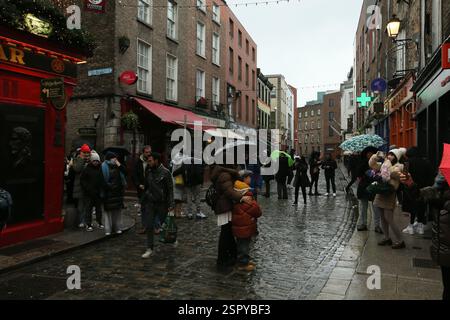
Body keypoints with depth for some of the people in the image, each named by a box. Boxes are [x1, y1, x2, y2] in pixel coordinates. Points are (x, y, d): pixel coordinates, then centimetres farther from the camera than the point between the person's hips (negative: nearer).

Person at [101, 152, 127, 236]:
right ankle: (108, 229, 7)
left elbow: (125, 173, 2)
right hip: (108, 192, -5)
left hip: (118, 191, 5)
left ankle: (117, 227, 17)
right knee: (108, 210, 0)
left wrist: (119, 165, -4)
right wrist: (107, 186, -14)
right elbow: (103, 179, -11)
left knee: (118, 210, 8)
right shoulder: (104, 166, -5)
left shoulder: (117, 166, 11)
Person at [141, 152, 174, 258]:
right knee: (149, 226, 0)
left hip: (162, 204, -5)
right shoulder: (149, 172, 8)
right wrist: (145, 199, 14)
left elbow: (170, 189, -10)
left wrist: (170, 204, -15)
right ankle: (149, 249, 6)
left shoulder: (165, 172, -10)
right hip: (150, 203, 5)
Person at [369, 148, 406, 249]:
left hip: (390, 195, -7)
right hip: (381, 194, 8)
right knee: (383, 218, 14)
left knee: (389, 219, -8)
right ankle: (387, 238, 26)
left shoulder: (398, 167, -7)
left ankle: (400, 241, 4)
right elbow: (371, 164, 15)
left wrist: (387, 163, -16)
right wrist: (376, 156, 1)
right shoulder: (383, 165, 13)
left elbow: (393, 173, -26)